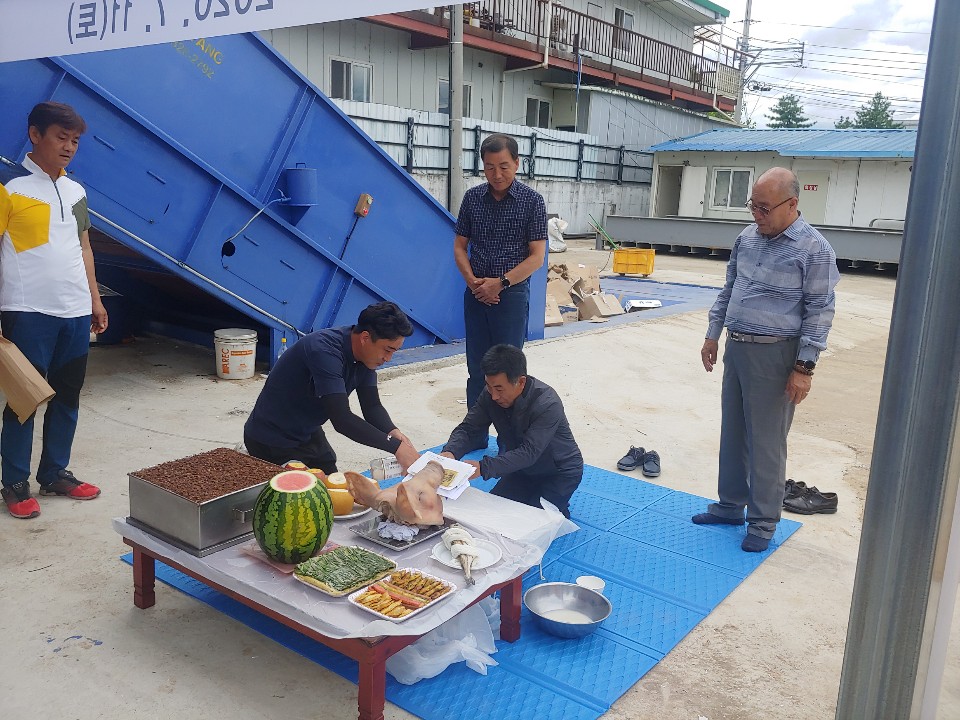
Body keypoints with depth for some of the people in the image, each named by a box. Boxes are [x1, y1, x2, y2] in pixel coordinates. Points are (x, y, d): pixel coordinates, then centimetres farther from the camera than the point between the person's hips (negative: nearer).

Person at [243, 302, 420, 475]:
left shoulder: (365, 356, -6)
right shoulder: (324, 350, -32)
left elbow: (372, 407, -5)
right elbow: (342, 419, -38)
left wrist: (393, 433, -26)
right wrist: (395, 446, -37)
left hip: (308, 434, 8)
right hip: (272, 442, -8)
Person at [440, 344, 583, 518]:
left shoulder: (547, 404, -34)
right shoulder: (491, 394, -16)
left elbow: (529, 453, -40)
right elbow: (467, 428, -15)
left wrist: (483, 468, -51)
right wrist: (450, 452, -38)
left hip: (560, 472, -6)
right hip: (522, 468, 6)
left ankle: (559, 508, 11)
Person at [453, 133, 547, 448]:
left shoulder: (532, 201, -6)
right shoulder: (472, 198, 4)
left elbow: (536, 256, -8)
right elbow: (460, 246, 8)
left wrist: (500, 283, -15)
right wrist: (472, 280, -9)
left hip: (512, 295, -3)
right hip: (476, 295, 4)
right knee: (477, 371, 10)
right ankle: (475, 441, 21)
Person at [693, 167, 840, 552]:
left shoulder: (814, 249, -11)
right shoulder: (747, 238, 8)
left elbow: (819, 312, -11)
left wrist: (804, 368, -14)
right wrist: (712, 336, 15)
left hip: (774, 355, -7)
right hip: (736, 347, 7)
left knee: (766, 441, 1)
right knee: (732, 433, 15)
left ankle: (763, 522, 15)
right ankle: (730, 505, 29)